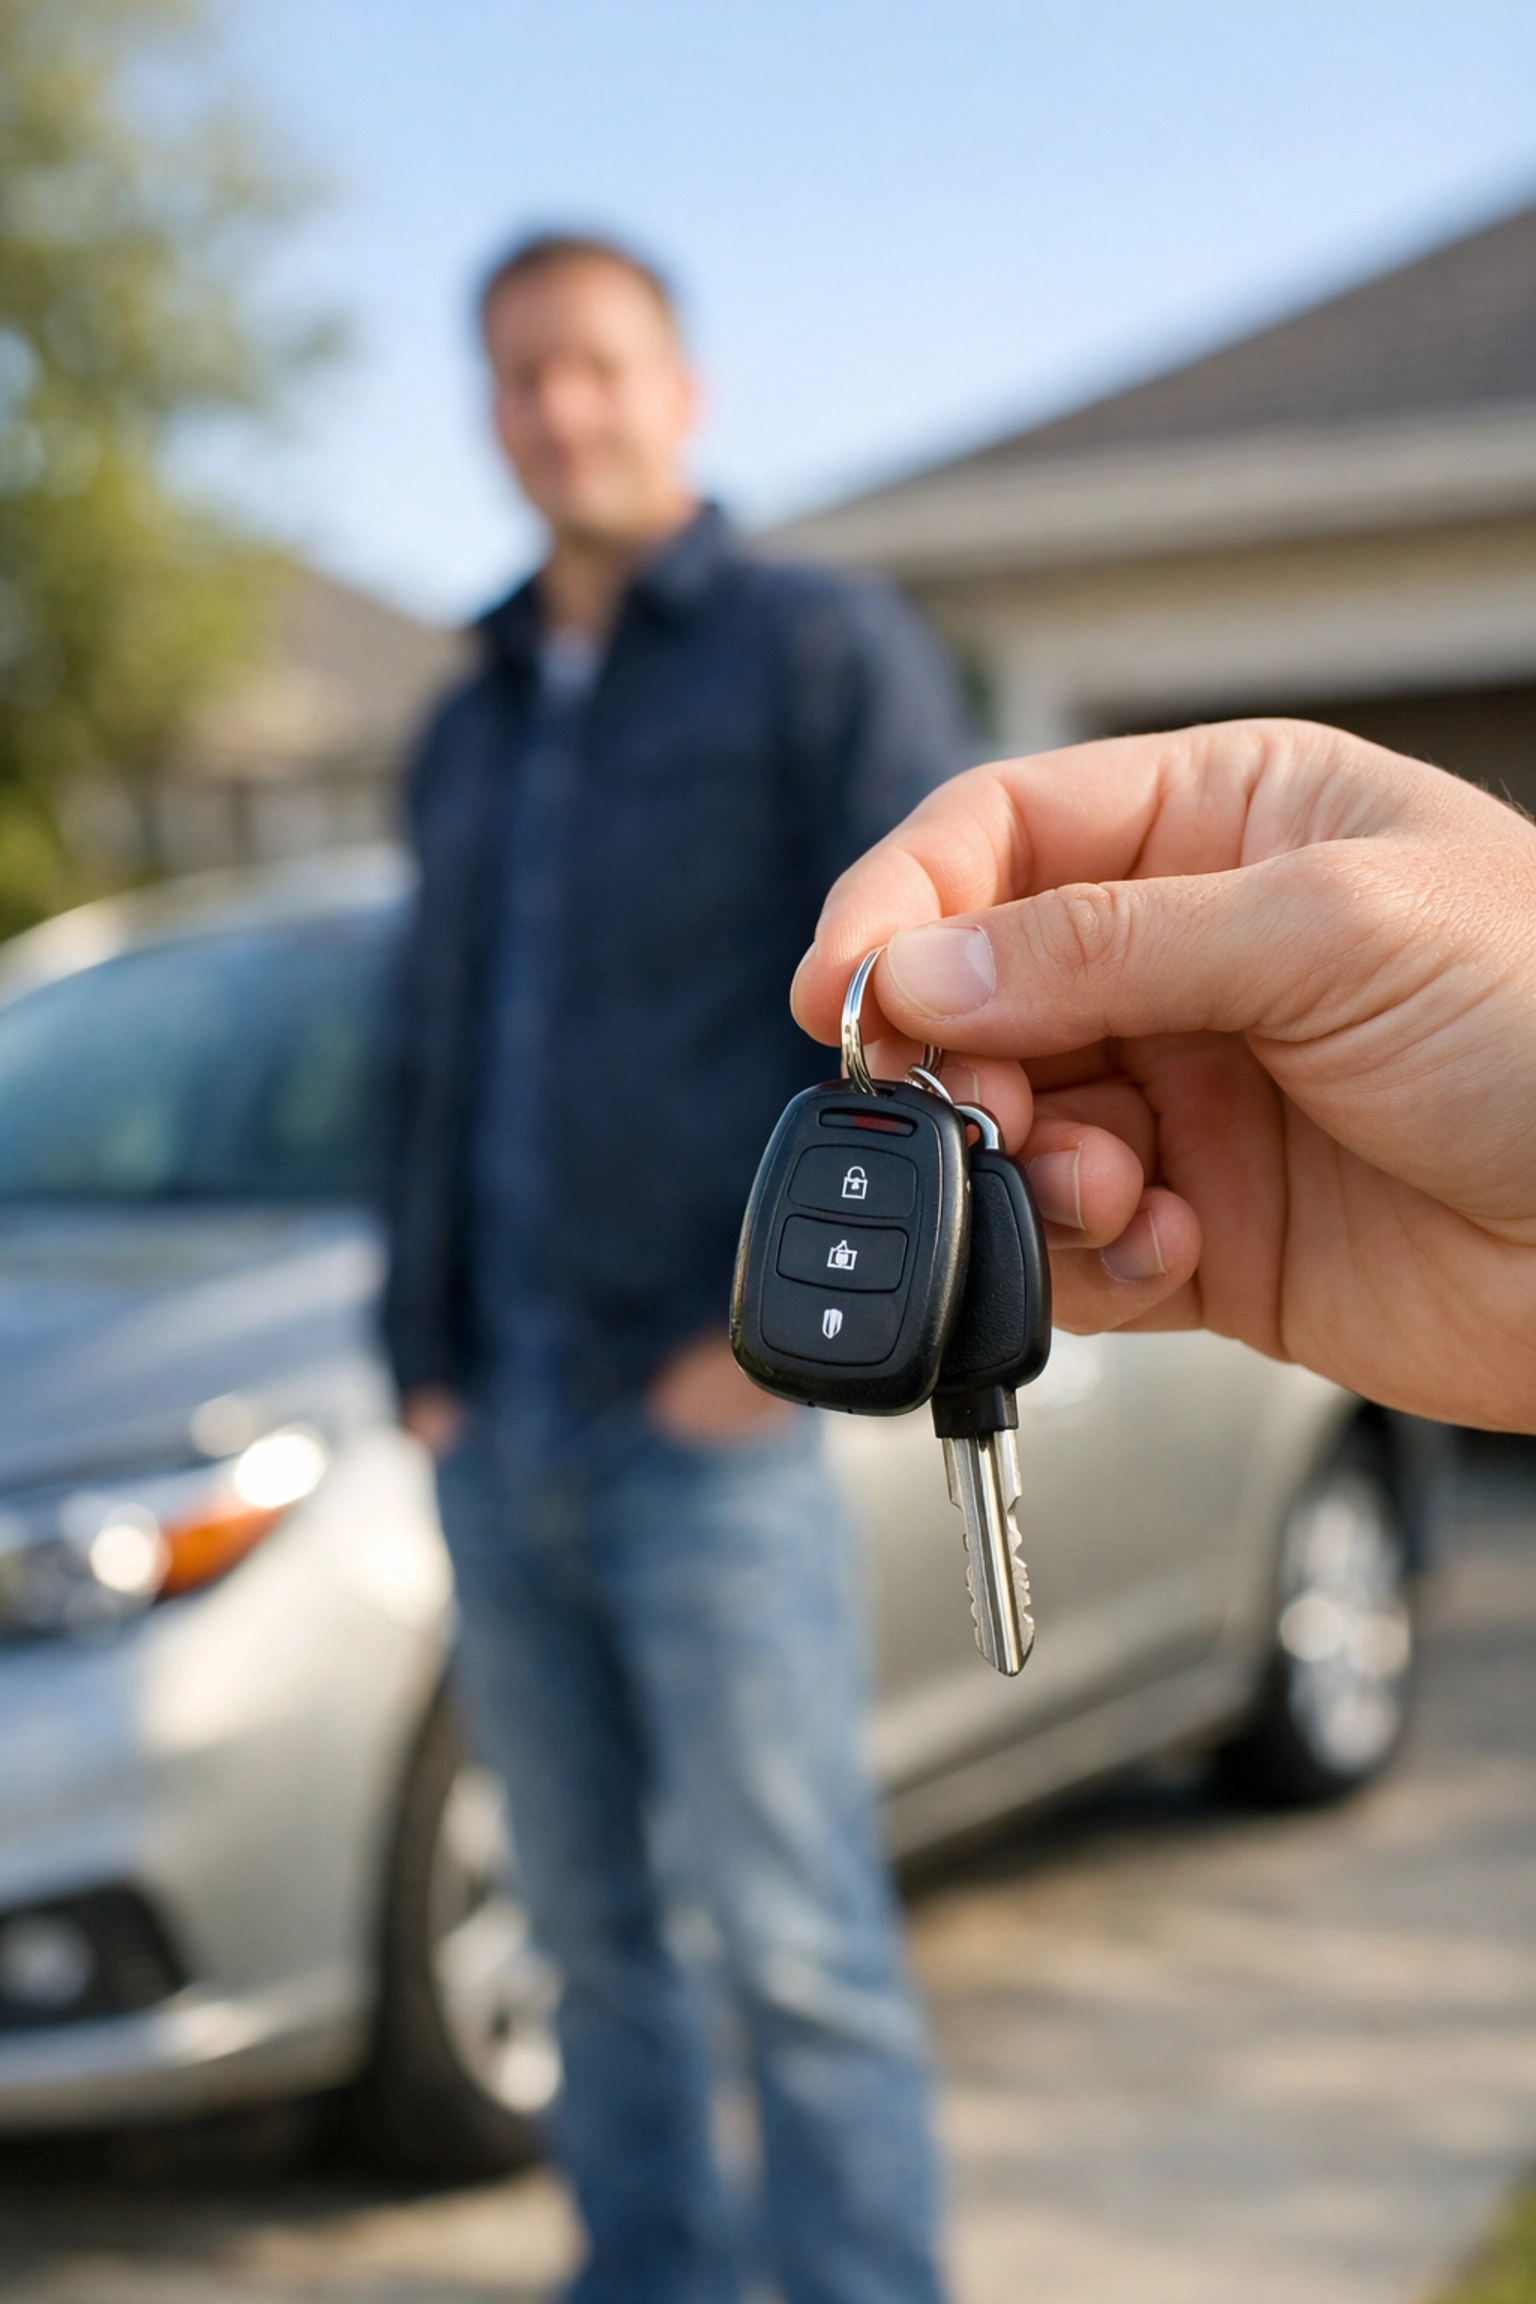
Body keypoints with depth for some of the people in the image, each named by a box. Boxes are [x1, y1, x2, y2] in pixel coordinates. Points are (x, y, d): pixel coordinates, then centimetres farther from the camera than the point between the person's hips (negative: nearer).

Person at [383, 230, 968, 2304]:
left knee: (792, 1937, -3)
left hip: (705, 1429, -6)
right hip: (502, 1437, 6)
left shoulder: (823, 653, 0)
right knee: (593, 1929, 12)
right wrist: (424, 1358, 11)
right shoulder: (472, 730, 19)